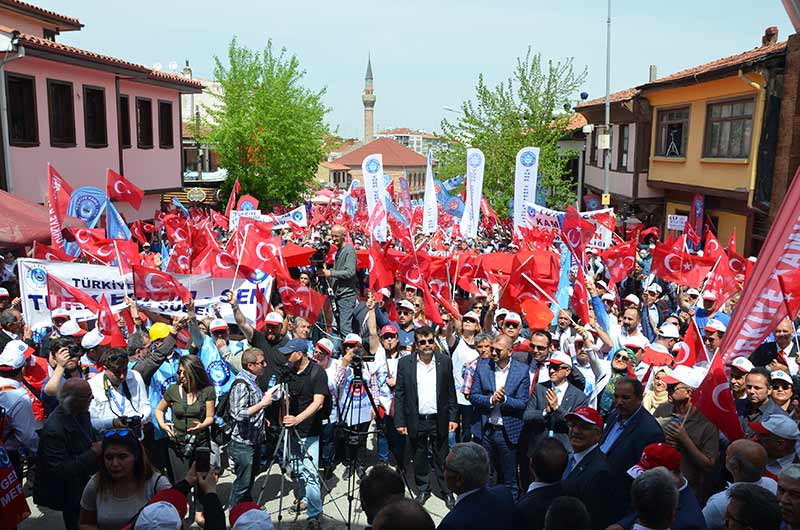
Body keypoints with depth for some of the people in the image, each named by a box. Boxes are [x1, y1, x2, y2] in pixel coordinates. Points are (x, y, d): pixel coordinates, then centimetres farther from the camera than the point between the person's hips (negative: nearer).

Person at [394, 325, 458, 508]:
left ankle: (447, 491, 26)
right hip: (416, 421, 0)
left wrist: (453, 417, -1)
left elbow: (451, 392, 3)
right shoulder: (405, 363, -4)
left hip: (439, 420, 0)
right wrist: (400, 422, -5)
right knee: (419, 459, 13)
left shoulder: (445, 361, -1)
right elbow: (399, 394, -2)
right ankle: (423, 490, 32)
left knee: (441, 459, 9)